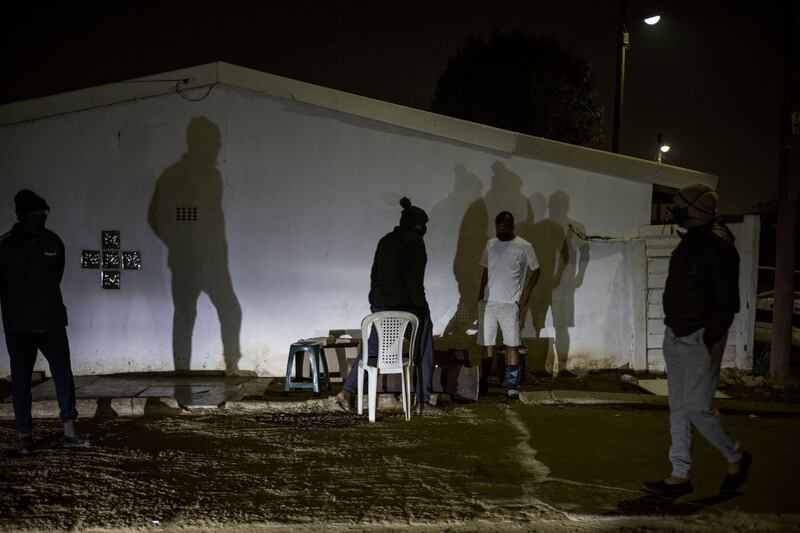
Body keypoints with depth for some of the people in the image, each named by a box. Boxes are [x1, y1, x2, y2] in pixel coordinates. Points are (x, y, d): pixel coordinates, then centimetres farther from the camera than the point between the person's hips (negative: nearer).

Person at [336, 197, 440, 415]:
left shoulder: (385, 240, 12)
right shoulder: (414, 241, -10)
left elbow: (375, 274, 15)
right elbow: (414, 278, -16)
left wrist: (375, 302, 20)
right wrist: (422, 307, -12)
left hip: (382, 305, 7)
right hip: (407, 306, -7)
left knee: (371, 348, 16)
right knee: (423, 353, 6)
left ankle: (346, 392, 17)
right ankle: (423, 403, 10)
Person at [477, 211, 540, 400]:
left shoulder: (524, 246, -4)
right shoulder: (490, 245, 9)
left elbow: (535, 270, 3)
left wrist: (525, 293, -6)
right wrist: (480, 294, 9)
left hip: (510, 303, -4)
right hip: (488, 301, 4)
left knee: (512, 345, -2)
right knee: (487, 344, 7)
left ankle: (512, 385, 5)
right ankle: (483, 383, 17)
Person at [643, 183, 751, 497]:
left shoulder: (717, 245, -15)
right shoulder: (690, 241, 13)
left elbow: (727, 300, -18)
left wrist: (710, 338, -22)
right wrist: (674, 329, 17)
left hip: (700, 339, -9)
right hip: (676, 336, 9)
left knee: (697, 407, -5)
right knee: (679, 408, 10)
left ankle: (736, 458, 21)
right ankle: (680, 476, 17)